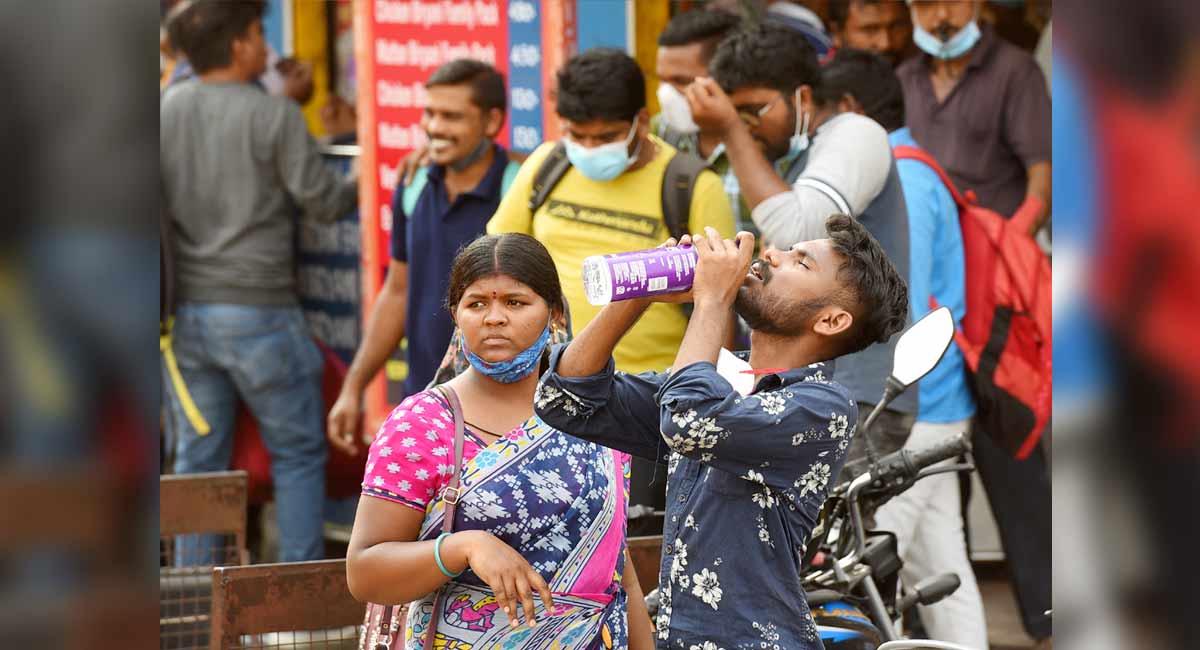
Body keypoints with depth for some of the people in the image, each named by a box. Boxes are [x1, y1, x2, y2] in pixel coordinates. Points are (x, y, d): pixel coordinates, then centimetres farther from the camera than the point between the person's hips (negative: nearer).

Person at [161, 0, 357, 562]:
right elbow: (322, 201, -7)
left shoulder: (166, 109, 2)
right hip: (257, 310, -4)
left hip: (185, 311, 5)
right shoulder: (274, 115, -11)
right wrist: (365, 183, 12)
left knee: (197, 457, 11)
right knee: (298, 453, 7)